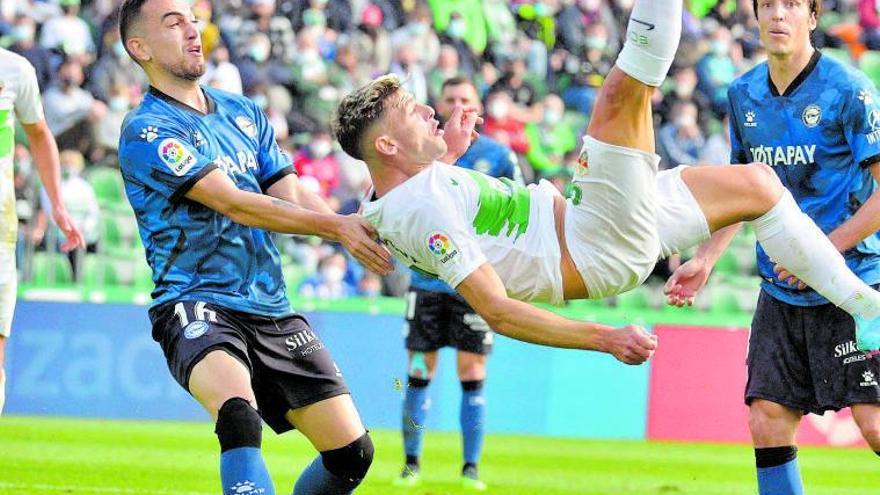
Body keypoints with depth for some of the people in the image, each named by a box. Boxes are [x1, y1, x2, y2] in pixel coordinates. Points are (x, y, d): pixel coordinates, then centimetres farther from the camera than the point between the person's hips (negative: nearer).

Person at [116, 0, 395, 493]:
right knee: (239, 410, -37)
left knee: (352, 451, 1)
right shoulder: (147, 132, -7)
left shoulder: (246, 114, 16)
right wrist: (336, 225, -18)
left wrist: (367, 233, -11)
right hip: (196, 305, -7)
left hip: (271, 310, 7)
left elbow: (291, 196, 8)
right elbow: (233, 204, -15)